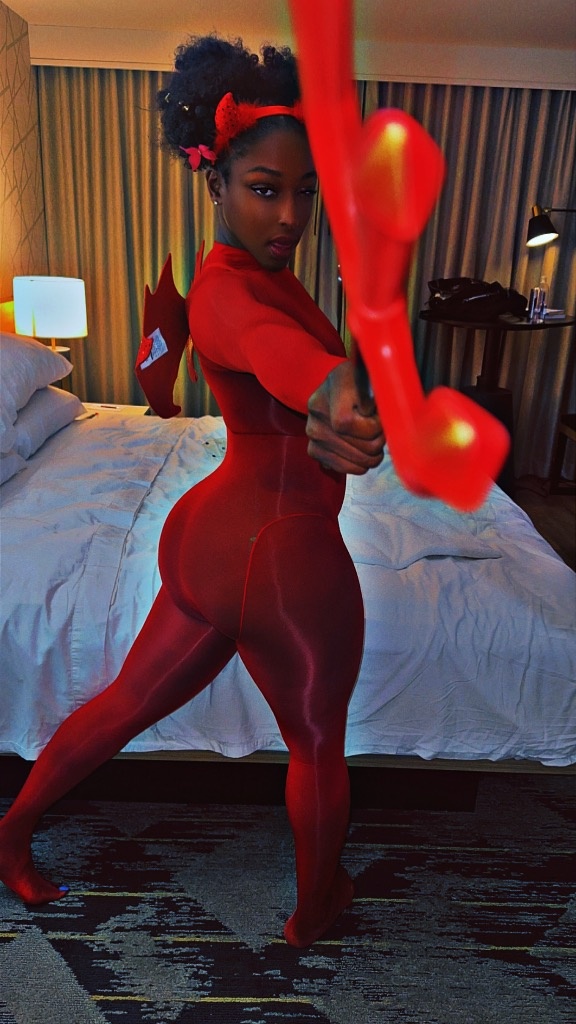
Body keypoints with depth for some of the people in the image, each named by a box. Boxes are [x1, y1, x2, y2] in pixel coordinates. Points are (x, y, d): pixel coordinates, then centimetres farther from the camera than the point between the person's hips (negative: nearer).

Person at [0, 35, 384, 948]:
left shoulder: (263, 271, 8)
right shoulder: (229, 289, -23)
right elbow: (264, 340, -46)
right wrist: (333, 392, -65)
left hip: (217, 533, 9)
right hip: (284, 555, -9)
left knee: (133, 701, 25)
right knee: (318, 743, 18)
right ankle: (317, 906, 46)